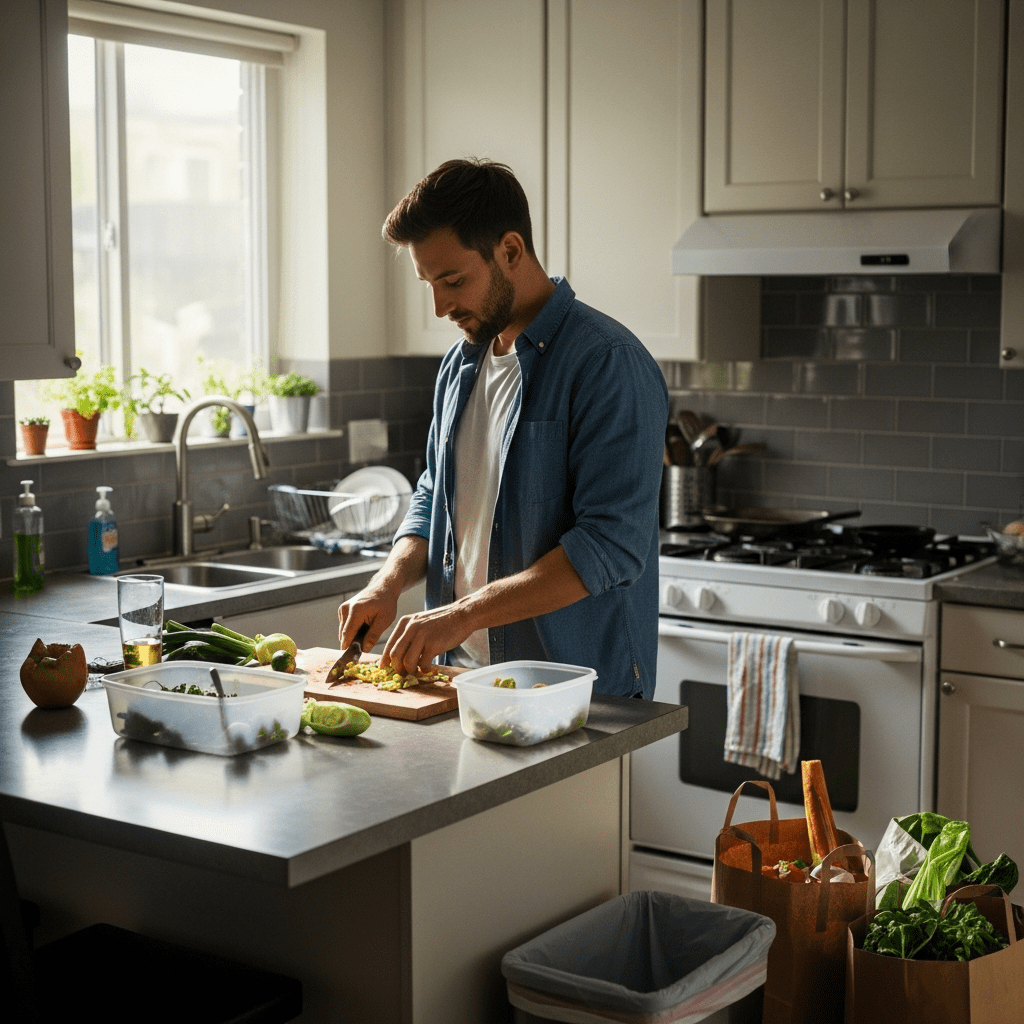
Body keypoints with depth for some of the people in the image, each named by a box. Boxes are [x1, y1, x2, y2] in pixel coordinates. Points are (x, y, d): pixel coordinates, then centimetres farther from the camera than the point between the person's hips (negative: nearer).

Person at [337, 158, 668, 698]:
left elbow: (612, 546, -21)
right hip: (463, 677, 6)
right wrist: (389, 583, 1)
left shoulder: (609, 364, -13)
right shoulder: (460, 362, 12)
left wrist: (461, 615, -21)